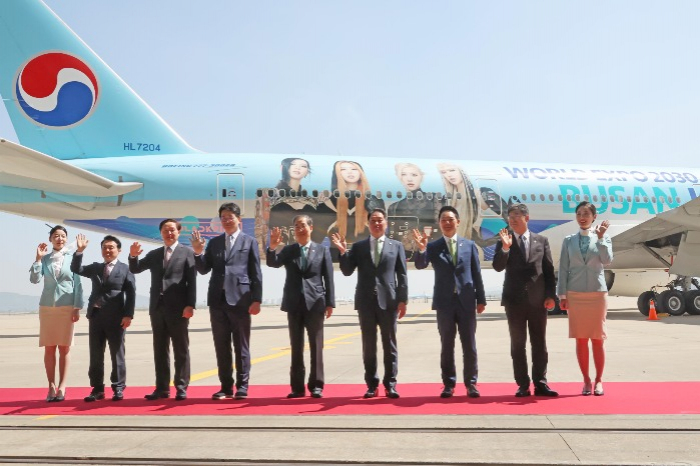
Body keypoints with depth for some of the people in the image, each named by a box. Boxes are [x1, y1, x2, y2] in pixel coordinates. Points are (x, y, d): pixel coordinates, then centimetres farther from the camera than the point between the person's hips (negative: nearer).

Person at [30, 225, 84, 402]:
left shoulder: (72, 258, 0)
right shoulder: (44, 258, 5)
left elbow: (77, 284, -1)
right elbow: (34, 279, -5)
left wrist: (77, 307, -6)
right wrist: (38, 258, -11)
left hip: (67, 307, -2)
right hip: (47, 307, 2)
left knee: (64, 348, 3)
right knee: (49, 348, 3)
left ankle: (62, 386, 8)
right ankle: (51, 386, 9)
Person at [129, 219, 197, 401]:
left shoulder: (187, 253, 3)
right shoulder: (154, 254, 17)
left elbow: (192, 282, -4)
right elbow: (135, 270, 9)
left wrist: (190, 305, -14)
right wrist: (133, 256, -12)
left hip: (178, 308, -5)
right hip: (157, 308, 5)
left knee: (181, 350, 1)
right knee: (160, 350, 7)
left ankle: (181, 388, 6)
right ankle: (162, 388, 13)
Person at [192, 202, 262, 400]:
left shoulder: (249, 242, 3)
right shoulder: (214, 242, 14)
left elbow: (256, 274, -1)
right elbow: (204, 269, 8)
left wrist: (256, 300, -7)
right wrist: (198, 252, -9)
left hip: (240, 300, -4)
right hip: (218, 300, 4)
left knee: (241, 346, 3)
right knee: (221, 346, 7)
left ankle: (242, 386, 10)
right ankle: (226, 386, 15)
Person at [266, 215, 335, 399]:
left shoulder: (322, 250, 4)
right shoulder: (288, 250, 9)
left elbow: (328, 278, 2)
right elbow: (273, 263, -7)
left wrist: (329, 302, -3)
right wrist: (273, 247, -25)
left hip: (315, 303, -2)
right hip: (294, 304, 2)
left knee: (316, 346, 1)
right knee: (296, 346, 5)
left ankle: (316, 385, 7)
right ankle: (297, 386, 10)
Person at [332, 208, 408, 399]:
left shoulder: (396, 246, 8)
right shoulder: (358, 246, 9)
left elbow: (402, 275, 3)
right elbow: (347, 271, 3)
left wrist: (403, 300, -4)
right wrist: (343, 252, -11)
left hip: (388, 301, -1)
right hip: (366, 301, 1)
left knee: (389, 344, 4)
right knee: (369, 345, 5)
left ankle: (390, 384, 11)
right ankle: (371, 384, 12)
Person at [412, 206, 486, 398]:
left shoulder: (469, 245, 6)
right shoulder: (433, 247, 3)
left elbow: (476, 273, 6)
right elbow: (420, 265, -12)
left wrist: (481, 299, 3)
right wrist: (421, 249, -31)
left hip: (466, 301, 1)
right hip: (444, 302, 0)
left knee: (469, 345, 6)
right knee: (447, 345, 6)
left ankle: (471, 383, 16)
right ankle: (448, 384, 14)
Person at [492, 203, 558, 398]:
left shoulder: (541, 240, 8)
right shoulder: (504, 241, 6)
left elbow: (549, 269, 6)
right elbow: (498, 267, -6)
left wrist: (550, 295, -1)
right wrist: (505, 247, -20)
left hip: (538, 299, 1)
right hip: (514, 300, 0)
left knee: (539, 343, 5)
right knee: (517, 344, 3)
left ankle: (540, 384, 12)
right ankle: (523, 385, 9)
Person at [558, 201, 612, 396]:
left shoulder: (603, 237, 5)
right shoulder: (569, 241, 7)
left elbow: (607, 260, -11)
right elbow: (563, 269, 5)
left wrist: (600, 237, -15)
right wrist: (562, 295, 0)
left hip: (597, 293, -1)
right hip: (575, 294, 1)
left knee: (597, 339, 3)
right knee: (581, 339, 3)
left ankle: (599, 380, 13)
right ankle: (586, 380, 12)